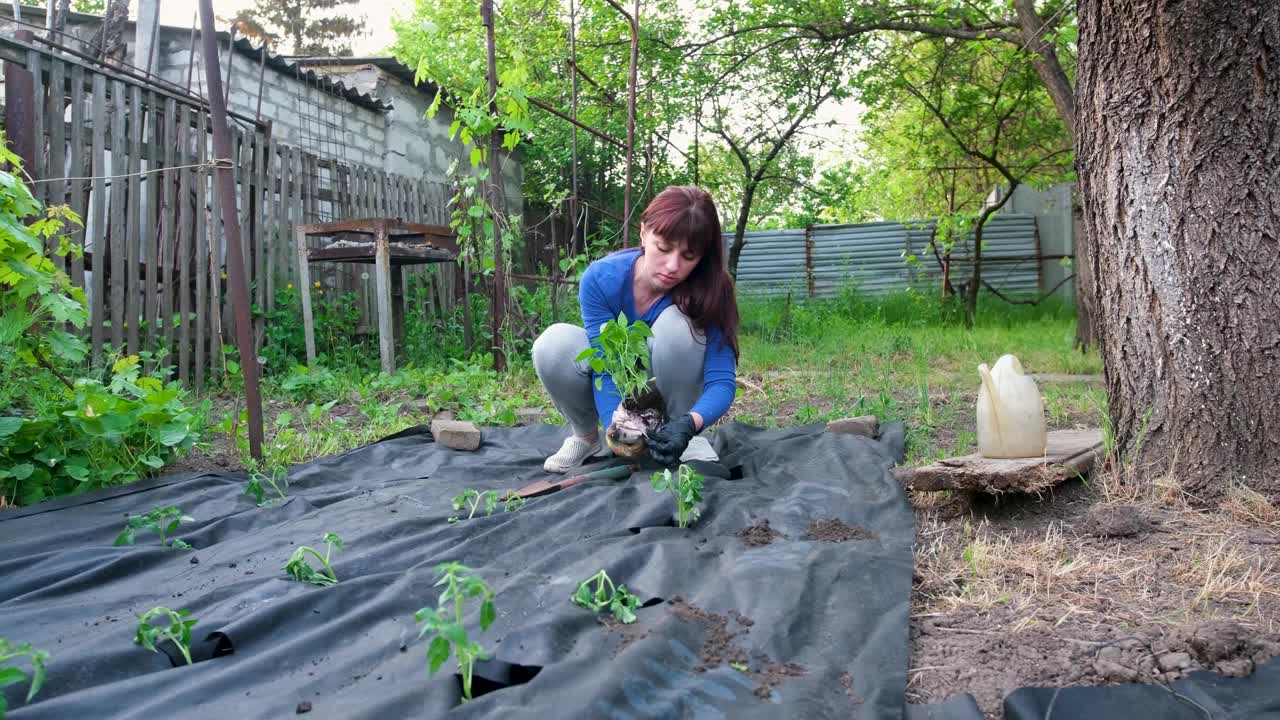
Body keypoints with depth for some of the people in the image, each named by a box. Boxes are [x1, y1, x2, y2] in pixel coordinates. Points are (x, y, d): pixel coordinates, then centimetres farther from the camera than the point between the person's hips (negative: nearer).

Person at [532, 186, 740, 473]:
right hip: (615, 391, 1)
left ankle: (678, 432, -10)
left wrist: (689, 424, -51)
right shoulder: (601, 279, -27)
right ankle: (586, 436, -2)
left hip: (669, 392, 0)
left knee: (676, 323, -32)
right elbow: (606, 370, -30)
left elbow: (721, 380, -31)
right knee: (554, 345, -30)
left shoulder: (708, 290, -27)